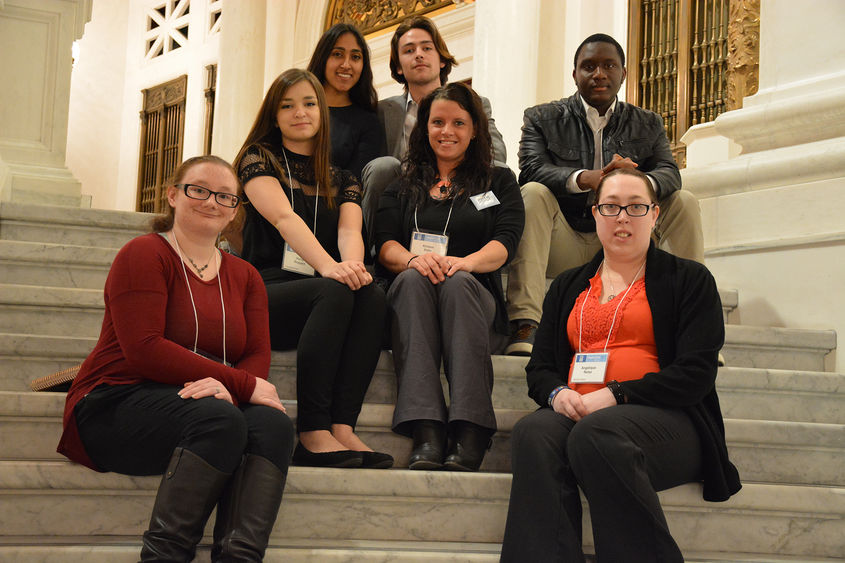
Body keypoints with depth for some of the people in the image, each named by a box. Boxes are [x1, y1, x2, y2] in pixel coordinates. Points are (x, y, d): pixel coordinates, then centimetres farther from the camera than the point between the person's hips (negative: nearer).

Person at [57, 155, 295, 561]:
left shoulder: (245, 277, 17)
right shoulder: (144, 254, -1)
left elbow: (258, 356, 6)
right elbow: (143, 349, -13)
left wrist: (225, 387, -21)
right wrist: (243, 385, -16)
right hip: (115, 405, -5)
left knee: (273, 423, -25)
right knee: (219, 419, -33)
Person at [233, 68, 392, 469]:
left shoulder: (341, 181, 21)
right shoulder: (259, 159, 8)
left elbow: (350, 230, 0)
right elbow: (284, 218, -12)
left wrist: (352, 263, -27)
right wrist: (329, 266, -31)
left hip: (323, 296, 4)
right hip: (265, 293, -4)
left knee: (371, 295, -29)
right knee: (335, 292, -34)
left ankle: (342, 428, -40)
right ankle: (312, 434, -41)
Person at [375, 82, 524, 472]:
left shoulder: (499, 182, 19)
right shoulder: (403, 187, 22)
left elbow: (506, 241, 1)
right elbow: (384, 243, 6)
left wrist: (464, 262, -21)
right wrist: (414, 258, -19)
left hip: (475, 297, -1)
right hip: (410, 298, 1)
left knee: (457, 282, -35)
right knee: (413, 279, -34)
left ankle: (470, 437, -49)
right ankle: (426, 436, -49)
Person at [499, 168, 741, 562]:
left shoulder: (689, 279, 12)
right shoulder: (567, 287, 25)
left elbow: (696, 374, 0)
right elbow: (540, 367, 20)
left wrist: (615, 396, -12)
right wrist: (558, 393, -6)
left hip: (664, 419, -3)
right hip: (576, 413, 3)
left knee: (596, 434, -38)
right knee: (534, 433, -33)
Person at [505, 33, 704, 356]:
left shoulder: (648, 124, 13)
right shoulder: (543, 119, 5)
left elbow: (669, 173, -4)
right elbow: (532, 169, -13)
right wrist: (585, 179, -33)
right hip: (564, 249, -2)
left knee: (684, 202, -14)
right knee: (533, 193, -28)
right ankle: (524, 322, -38)